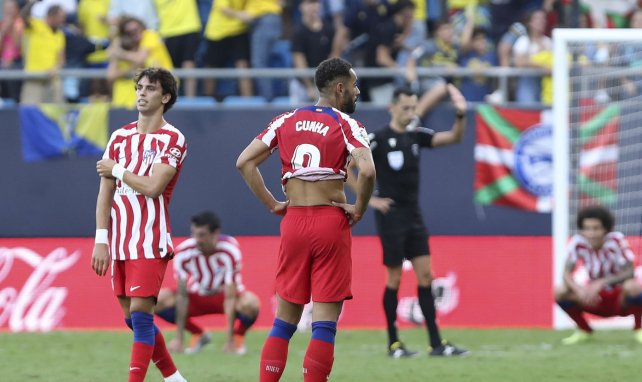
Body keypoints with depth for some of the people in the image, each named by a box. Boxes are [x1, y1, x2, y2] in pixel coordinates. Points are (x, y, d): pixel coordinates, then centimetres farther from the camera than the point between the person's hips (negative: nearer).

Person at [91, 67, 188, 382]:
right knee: (133, 318, 10)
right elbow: (105, 191, 9)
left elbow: (152, 187, -17)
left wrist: (117, 170, -4)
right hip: (119, 243, 6)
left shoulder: (172, 139, -5)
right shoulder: (120, 137, 12)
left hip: (150, 242, -6)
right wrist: (101, 240, 2)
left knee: (140, 314, -12)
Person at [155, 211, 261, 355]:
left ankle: (239, 336, -1)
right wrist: (179, 338, -23)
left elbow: (230, 297, -30)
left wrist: (230, 341, -31)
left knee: (250, 303, -37)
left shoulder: (229, 251, -30)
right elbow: (182, 295, -20)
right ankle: (198, 335, 3)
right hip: (198, 297, 3)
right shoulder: (183, 252, -24)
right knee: (160, 299, -23)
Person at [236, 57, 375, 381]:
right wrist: (359, 209, -7)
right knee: (325, 322, -2)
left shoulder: (286, 121, 9)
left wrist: (272, 204, 8)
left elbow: (244, 162, 5)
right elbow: (366, 170, -21)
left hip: (293, 221, 4)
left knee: (284, 321, 11)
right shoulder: (346, 125, -5)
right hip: (331, 222, -4)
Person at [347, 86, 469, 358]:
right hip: (391, 215, -6)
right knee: (394, 278, -2)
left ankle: (436, 343, 2)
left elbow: (453, 138, 2)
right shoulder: (378, 139, -10)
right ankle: (393, 343, 6)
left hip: (413, 215, 6)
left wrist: (460, 115, -17)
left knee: (425, 274, 2)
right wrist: (368, 199, -10)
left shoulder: (416, 136, 7)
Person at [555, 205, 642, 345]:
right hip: (596, 299, 3)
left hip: (620, 299, -3)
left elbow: (629, 273, -24)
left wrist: (601, 283, -37)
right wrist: (579, 289, -38)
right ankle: (584, 330, 5)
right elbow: (567, 274, -16)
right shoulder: (577, 243, -13)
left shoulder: (616, 240, -21)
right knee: (560, 292, -20)